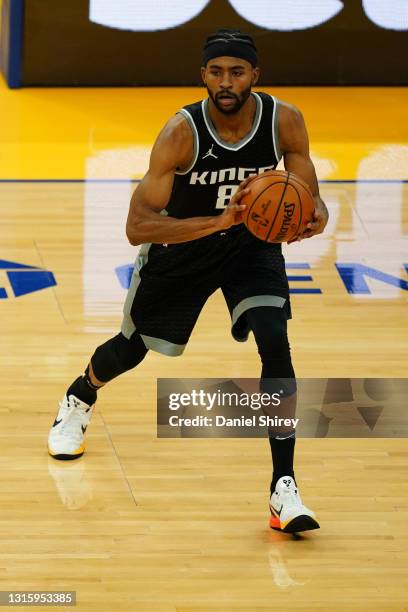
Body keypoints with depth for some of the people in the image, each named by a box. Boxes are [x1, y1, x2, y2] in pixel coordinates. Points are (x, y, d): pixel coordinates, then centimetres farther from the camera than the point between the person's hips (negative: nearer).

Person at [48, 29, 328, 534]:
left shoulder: (284, 122, -22)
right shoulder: (182, 133, -31)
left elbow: (308, 198, -9)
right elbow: (137, 227, -36)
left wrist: (315, 216, -36)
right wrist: (220, 222, -49)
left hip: (253, 240, 1)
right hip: (181, 242, -1)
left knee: (275, 342, -22)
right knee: (131, 349, 18)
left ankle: (284, 490, -18)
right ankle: (78, 401, 55)